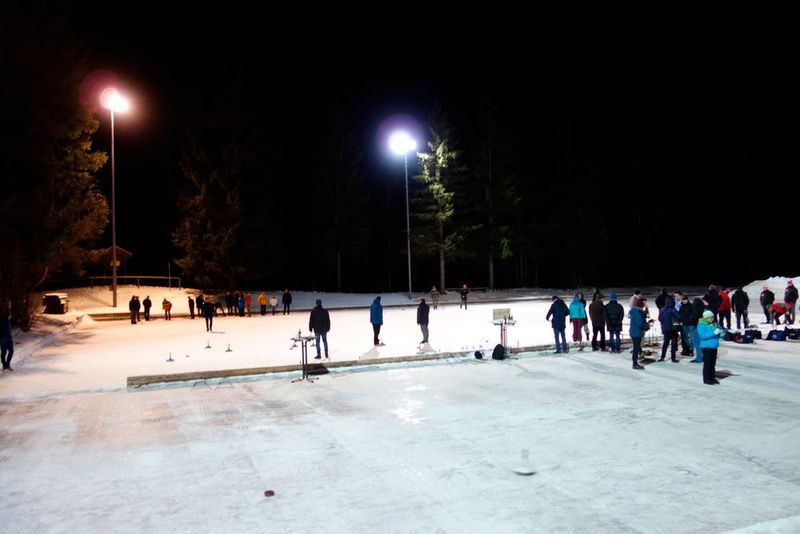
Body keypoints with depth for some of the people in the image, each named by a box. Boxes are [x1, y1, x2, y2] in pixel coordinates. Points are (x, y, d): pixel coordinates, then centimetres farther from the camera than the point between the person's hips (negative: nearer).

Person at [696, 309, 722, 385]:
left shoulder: (714, 323, 9)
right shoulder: (701, 325, -12)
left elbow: (718, 329, 20)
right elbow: (703, 335, -23)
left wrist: (719, 332, -4)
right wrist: (714, 333, -26)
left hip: (714, 346, 7)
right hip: (706, 347, -7)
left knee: (713, 363, 13)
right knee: (707, 363, -4)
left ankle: (712, 377, 23)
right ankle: (706, 379, 2)